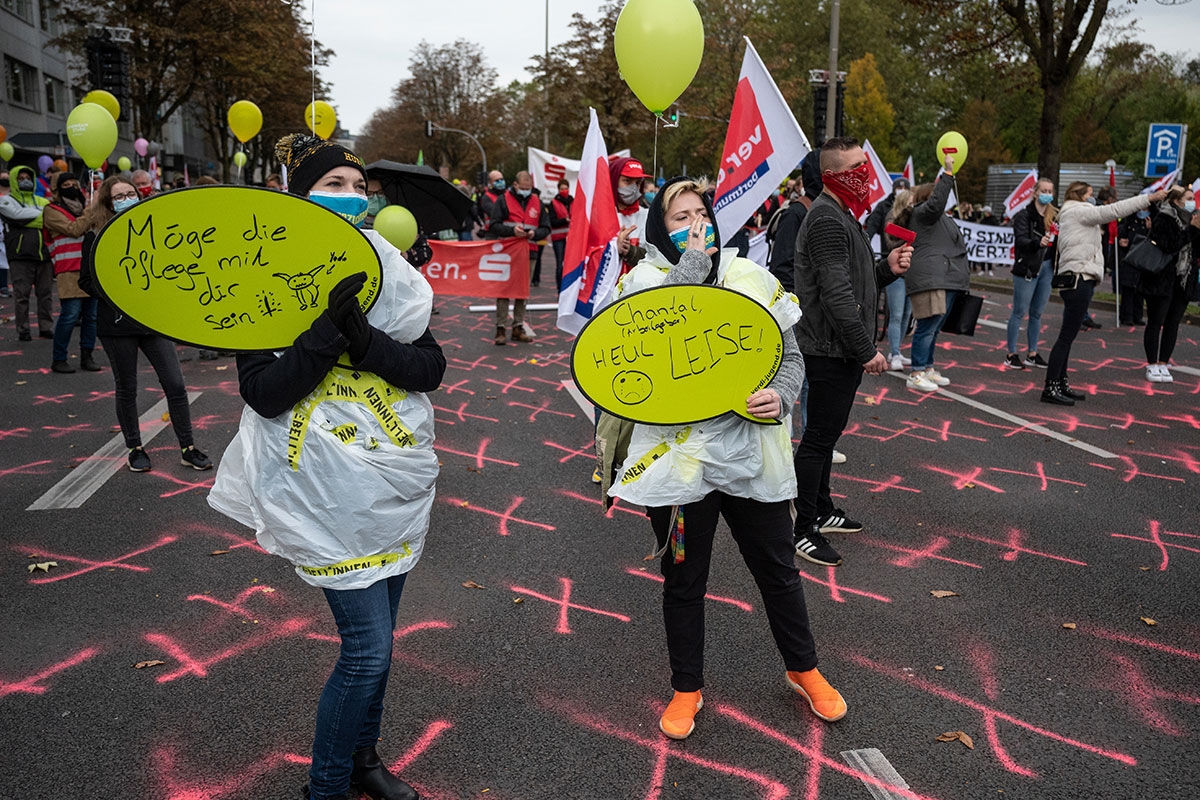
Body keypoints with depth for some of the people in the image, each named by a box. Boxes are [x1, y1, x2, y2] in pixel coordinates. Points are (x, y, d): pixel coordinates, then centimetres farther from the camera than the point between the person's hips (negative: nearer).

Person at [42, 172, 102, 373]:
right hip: (69, 272, -6)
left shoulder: (81, 207, 23)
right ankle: (58, 359, -1)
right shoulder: (52, 211, 2)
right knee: (70, 315, -11)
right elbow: (74, 230, -12)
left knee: (92, 315, 4)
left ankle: (86, 356, 13)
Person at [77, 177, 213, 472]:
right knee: (126, 389, 9)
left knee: (175, 385, -2)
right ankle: (135, 448, 23)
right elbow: (87, 279, 0)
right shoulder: (97, 237, -1)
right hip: (118, 325, -2)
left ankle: (188, 448, 7)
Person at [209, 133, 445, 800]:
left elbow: (431, 370, -4)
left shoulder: (387, 273, 5)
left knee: (375, 634, 17)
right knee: (369, 648, -4)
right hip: (330, 488, -5)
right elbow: (263, 394, -14)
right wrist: (329, 326, -24)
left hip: (400, 478, 5)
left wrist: (363, 337, -20)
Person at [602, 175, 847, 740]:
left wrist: (781, 395, -12)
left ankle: (803, 669, 42)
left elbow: (790, 354, 8)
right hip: (678, 456, -2)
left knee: (778, 571, 18)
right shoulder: (642, 281, -3)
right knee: (683, 582, 13)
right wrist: (691, 263, -20)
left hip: (751, 454, 3)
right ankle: (686, 688, 35)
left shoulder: (753, 278, 4)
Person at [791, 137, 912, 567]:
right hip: (831, 350, -11)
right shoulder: (828, 219, -18)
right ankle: (803, 530, 3)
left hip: (842, 350, 11)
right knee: (819, 438, -5)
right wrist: (866, 350, -21)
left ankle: (822, 511, 32)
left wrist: (887, 268, 3)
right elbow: (837, 294, -24)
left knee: (826, 433, 19)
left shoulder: (843, 216, 18)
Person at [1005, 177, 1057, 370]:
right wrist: (1038, 242, -34)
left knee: (1037, 313, 11)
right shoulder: (1024, 215, -5)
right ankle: (1011, 354, 5)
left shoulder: (1055, 216, 10)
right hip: (1027, 268, -5)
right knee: (1019, 312, -1)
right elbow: (1020, 240, -17)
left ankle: (1032, 354, 19)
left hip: (1047, 267, 5)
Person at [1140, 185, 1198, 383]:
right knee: (1155, 323, -1)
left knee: (1172, 324, 8)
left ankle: (1163, 364, 15)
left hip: (1183, 282, 6)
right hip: (1162, 280, -6)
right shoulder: (1164, 218, -8)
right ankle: (1152, 365, 6)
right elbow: (1168, 245, -22)